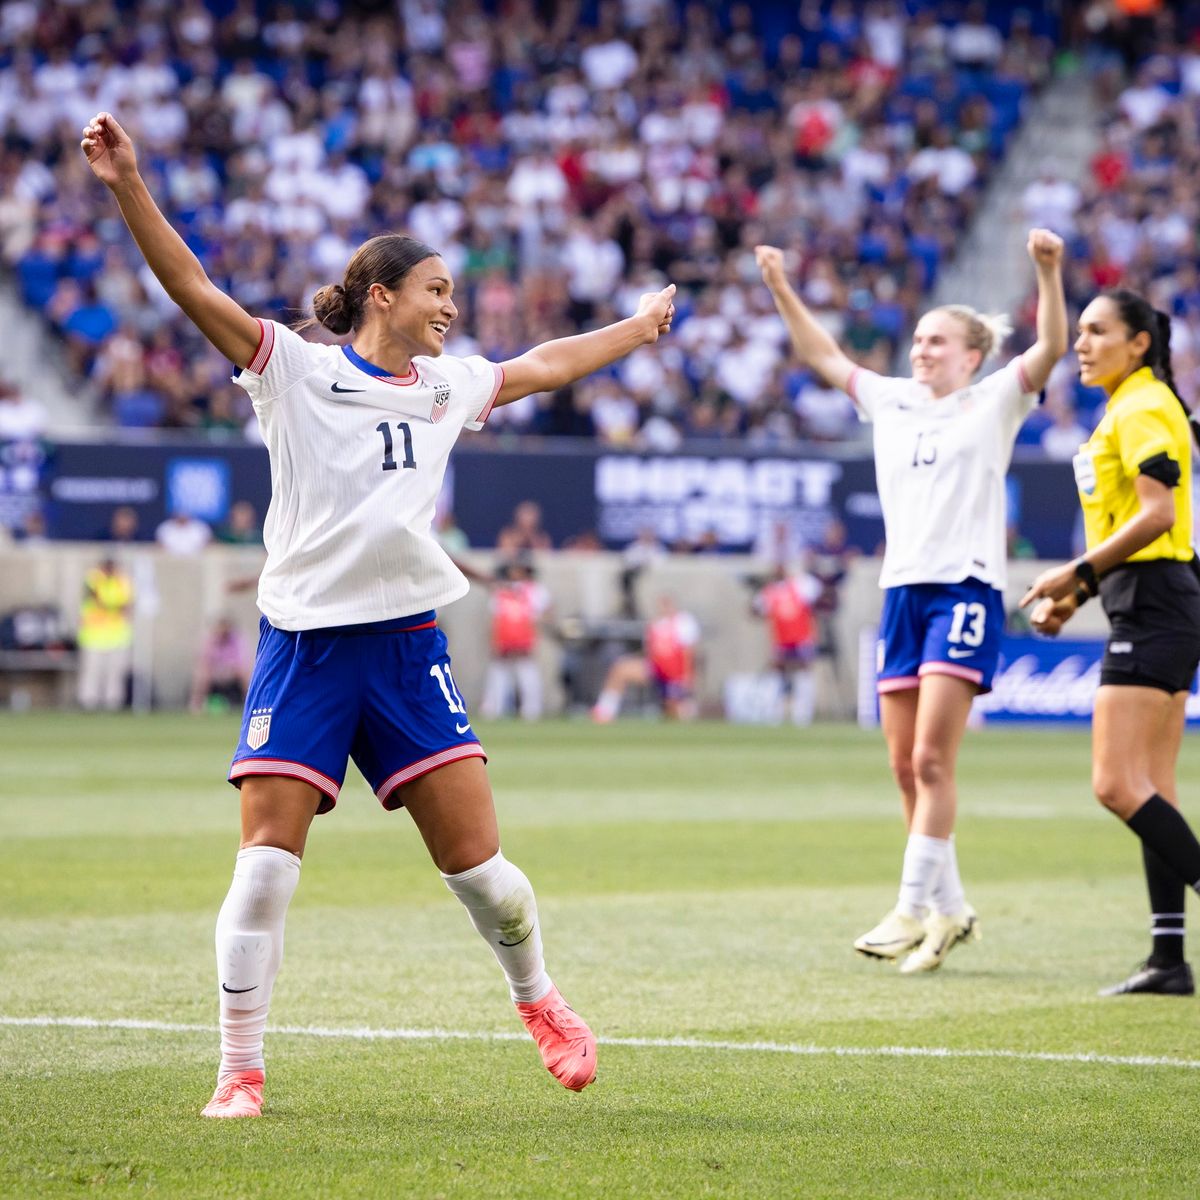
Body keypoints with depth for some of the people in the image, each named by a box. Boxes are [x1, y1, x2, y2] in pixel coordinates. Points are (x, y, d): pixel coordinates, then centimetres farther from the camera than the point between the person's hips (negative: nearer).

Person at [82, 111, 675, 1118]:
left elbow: (544, 366, 31)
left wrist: (642, 324, 43)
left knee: (477, 863, 1)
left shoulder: (447, 385, 13)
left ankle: (540, 1003, 27)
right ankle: (240, 1071, 1)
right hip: (304, 646, -3)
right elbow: (195, 290, -12)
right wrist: (127, 186, -23)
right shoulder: (295, 370, -1)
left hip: (409, 646, 4)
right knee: (266, 864, -9)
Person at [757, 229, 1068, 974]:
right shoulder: (893, 403, 17)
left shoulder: (993, 404, 2)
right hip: (903, 590, 6)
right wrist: (782, 290, 13)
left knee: (931, 759, -13)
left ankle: (915, 909, -13)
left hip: (966, 589, -6)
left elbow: (1051, 349, -13)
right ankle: (950, 910, 14)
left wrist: (1049, 272, -27)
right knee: (906, 765, 4)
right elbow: (824, 356, 22)